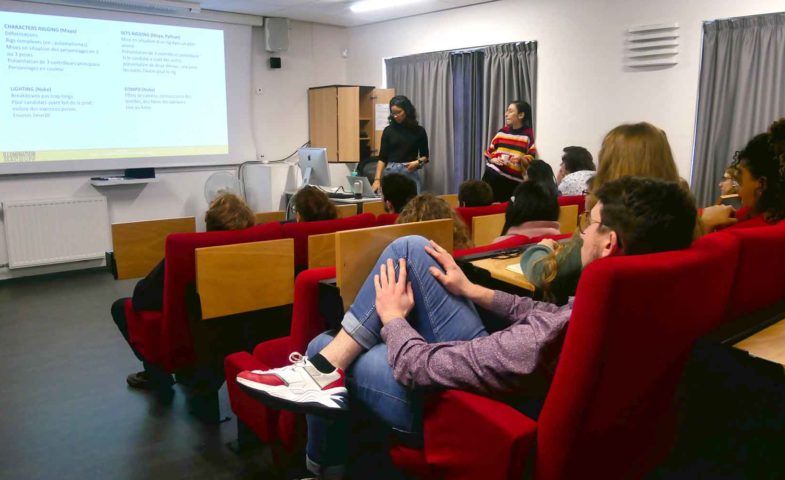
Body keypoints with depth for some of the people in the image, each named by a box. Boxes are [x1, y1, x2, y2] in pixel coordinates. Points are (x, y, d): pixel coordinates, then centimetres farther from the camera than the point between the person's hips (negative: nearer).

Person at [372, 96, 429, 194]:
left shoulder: (419, 131, 3)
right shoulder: (388, 130, 3)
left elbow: (425, 156, 9)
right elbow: (382, 158, 1)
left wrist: (418, 163, -13)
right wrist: (377, 179, -10)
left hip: (411, 174, 0)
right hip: (391, 173, 1)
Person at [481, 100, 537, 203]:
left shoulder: (528, 135, -1)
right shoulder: (502, 132, 8)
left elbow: (531, 161, -3)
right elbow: (488, 153, 11)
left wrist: (521, 159, -22)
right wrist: (493, 160, -9)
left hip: (513, 182, -2)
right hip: (493, 176, 2)